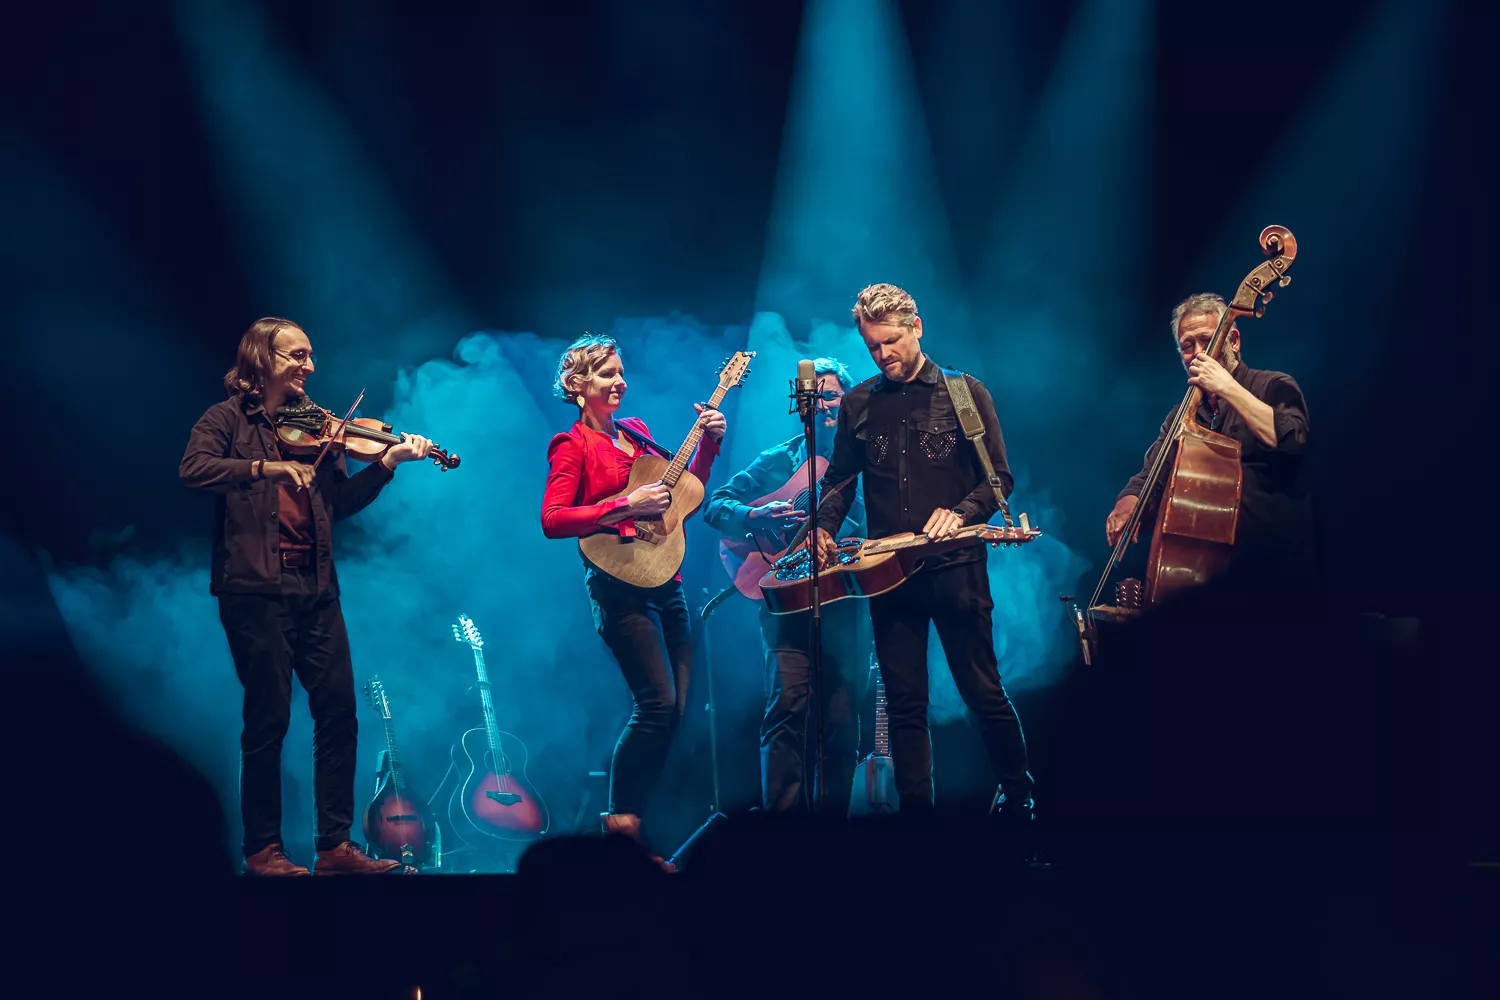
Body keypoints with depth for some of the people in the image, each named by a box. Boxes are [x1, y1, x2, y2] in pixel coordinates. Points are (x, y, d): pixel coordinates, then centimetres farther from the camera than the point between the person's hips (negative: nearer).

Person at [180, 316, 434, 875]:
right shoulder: (228, 419, 1)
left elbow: (340, 502, 10)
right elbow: (193, 470, -18)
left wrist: (387, 463, -3)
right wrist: (266, 467, -26)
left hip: (315, 588, 5)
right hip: (255, 588, -5)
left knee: (339, 713, 2)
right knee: (268, 719, -2)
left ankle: (336, 846, 9)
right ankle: (263, 850, 9)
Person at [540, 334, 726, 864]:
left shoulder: (635, 432, 18)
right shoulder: (573, 444, -3)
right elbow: (552, 520, -14)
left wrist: (708, 442, 8)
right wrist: (625, 506, -20)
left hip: (665, 579, 8)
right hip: (619, 581, -8)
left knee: (678, 706, 3)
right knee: (659, 703, -15)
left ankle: (637, 812, 11)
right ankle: (622, 817, -4)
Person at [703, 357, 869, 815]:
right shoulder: (781, 460, 10)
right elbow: (714, 504, 7)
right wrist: (755, 516, -12)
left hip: (845, 600, 2)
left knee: (843, 715, 2)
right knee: (788, 702, -13)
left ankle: (832, 815, 12)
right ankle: (781, 816, -11)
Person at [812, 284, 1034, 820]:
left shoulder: (966, 392, 1)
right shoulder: (859, 403, 10)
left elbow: (999, 479, -1)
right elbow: (840, 479, 17)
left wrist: (959, 513, -18)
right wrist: (824, 526, -2)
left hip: (956, 569, -3)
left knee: (983, 693, 1)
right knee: (904, 705, 4)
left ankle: (1017, 793, 19)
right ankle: (916, 807, 11)